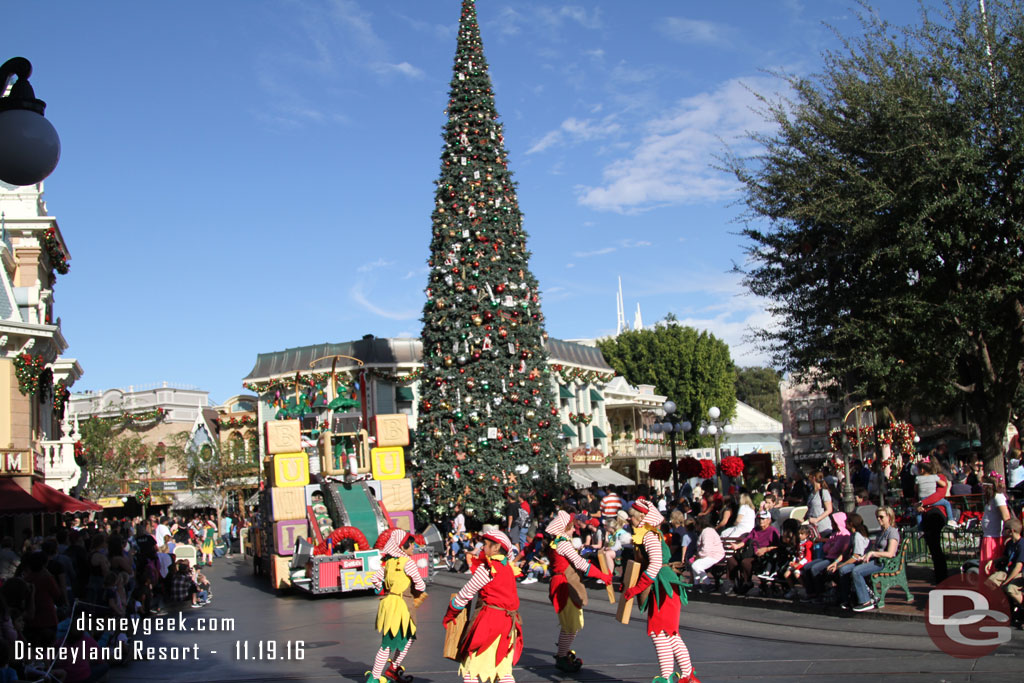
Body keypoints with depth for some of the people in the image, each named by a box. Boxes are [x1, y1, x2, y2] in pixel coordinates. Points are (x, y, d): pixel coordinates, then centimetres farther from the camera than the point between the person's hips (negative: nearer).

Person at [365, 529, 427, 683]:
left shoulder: (388, 562, 9)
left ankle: (393, 669, 29)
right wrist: (419, 593, 12)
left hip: (388, 600, 8)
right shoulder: (407, 562, -13)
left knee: (408, 638, 21)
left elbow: (375, 579, 11)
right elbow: (419, 583, -8)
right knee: (388, 644, -2)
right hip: (399, 605, -8)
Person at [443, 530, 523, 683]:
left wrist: (449, 614, 5)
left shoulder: (487, 567, -11)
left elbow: (467, 592, -5)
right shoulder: (508, 567, 12)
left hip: (490, 621, -8)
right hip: (508, 622, 8)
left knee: (470, 665, 2)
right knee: (503, 670, 11)